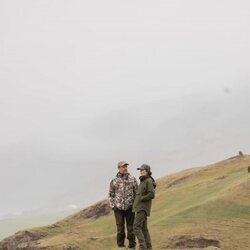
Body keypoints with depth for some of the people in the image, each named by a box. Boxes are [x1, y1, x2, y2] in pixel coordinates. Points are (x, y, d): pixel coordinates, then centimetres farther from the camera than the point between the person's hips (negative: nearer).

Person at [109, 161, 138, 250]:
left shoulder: (132, 179, -2)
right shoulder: (114, 181, 1)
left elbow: (137, 193, 2)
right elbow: (111, 195, 8)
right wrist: (113, 206, 0)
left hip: (130, 208, 0)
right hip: (118, 208, 0)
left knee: (131, 227, 2)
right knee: (120, 228, 3)